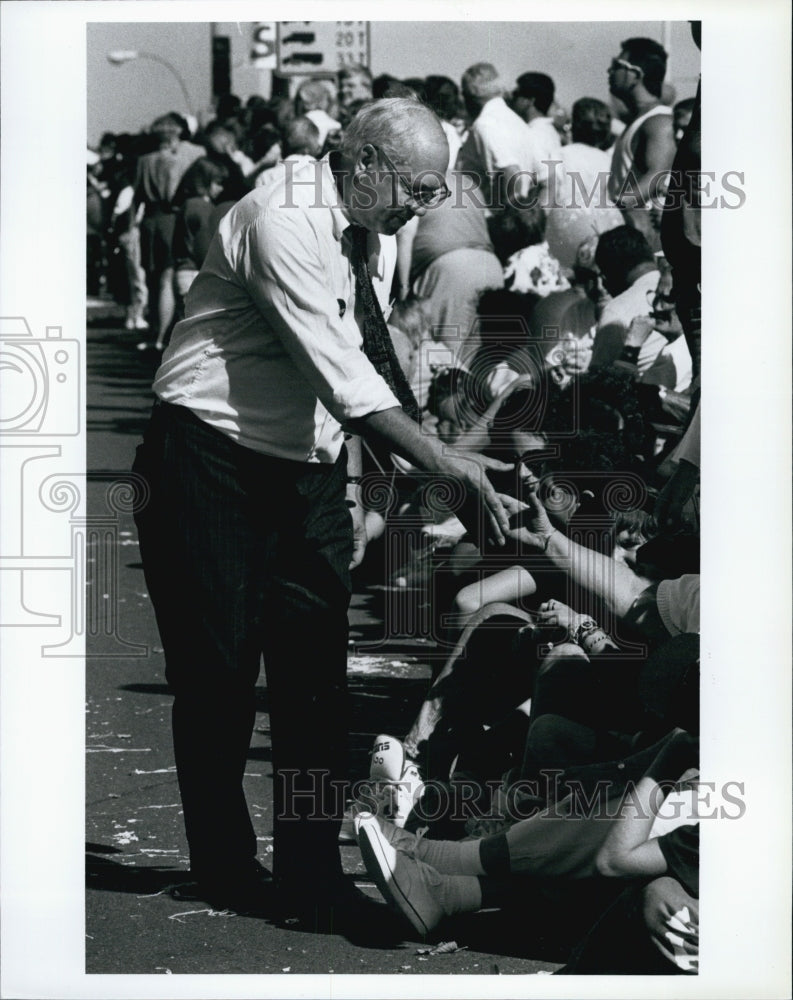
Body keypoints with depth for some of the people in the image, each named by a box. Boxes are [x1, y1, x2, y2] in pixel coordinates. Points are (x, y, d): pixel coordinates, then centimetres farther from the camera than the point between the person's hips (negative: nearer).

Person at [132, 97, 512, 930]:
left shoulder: (373, 239, 5)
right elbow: (340, 376, -28)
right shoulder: (284, 222, -22)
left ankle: (310, 878, 9)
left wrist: (350, 482, 8)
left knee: (316, 668, 3)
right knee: (218, 671, 0)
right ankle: (223, 868, 15)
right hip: (212, 460, -7)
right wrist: (445, 464, -30)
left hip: (306, 466, 7)